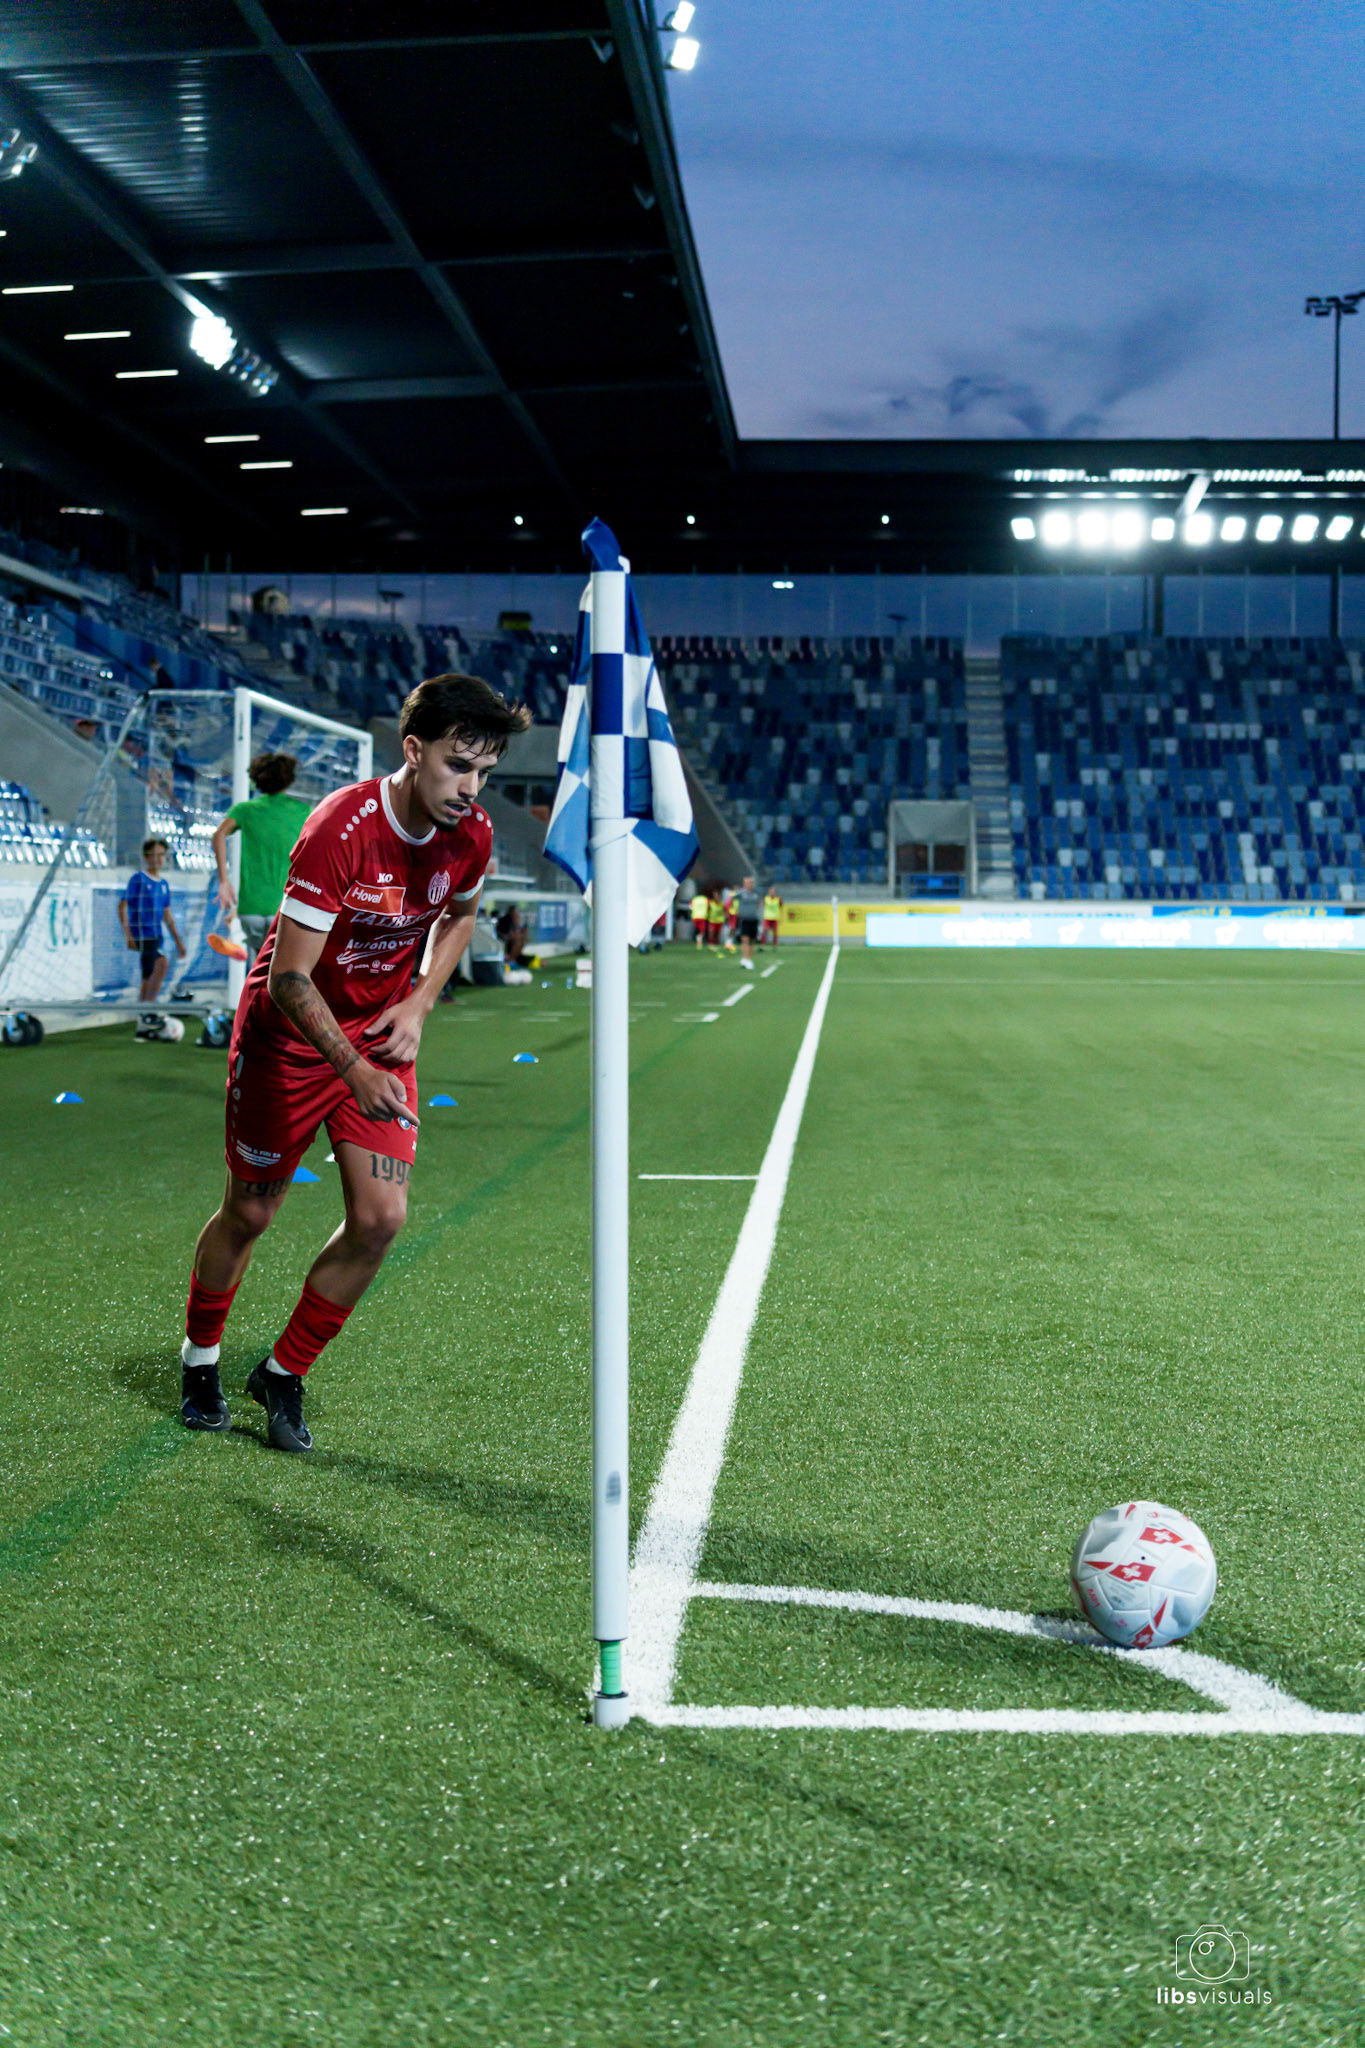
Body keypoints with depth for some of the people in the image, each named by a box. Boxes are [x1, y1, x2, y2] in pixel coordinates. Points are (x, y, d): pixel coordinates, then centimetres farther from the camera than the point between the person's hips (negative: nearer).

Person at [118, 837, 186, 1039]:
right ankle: (149, 1012, -21)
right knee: (161, 964, -25)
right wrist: (128, 934, -16)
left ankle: (142, 1026, 13)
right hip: (142, 934, -8)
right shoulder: (138, 879, -5)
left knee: (149, 978, 8)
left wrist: (178, 940, 21)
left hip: (156, 935, 8)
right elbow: (122, 906, -8)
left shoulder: (163, 883, 16)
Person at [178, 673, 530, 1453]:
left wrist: (419, 1004, -2)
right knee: (249, 1212, 9)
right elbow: (288, 978, -26)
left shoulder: (472, 834, -11)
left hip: (382, 1037, 4)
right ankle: (201, 1360, 36)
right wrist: (353, 1071, -36)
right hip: (288, 1036, -4)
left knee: (381, 1218, -8)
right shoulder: (342, 829, -28)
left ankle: (284, 1374, 14)